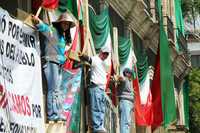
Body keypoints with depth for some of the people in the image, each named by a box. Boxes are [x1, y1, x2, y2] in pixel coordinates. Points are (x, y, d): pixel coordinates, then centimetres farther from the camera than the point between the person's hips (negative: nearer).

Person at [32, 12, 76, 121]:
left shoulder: (64, 36, 19)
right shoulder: (53, 31, -7)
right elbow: (44, 28, -28)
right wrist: (37, 22, -45)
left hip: (59, 64, 9)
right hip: (51, 62, -9)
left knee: (58, 90, 11)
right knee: (53, 89, -13)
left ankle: (58, 113, 16)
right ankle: (52, 114, -15)